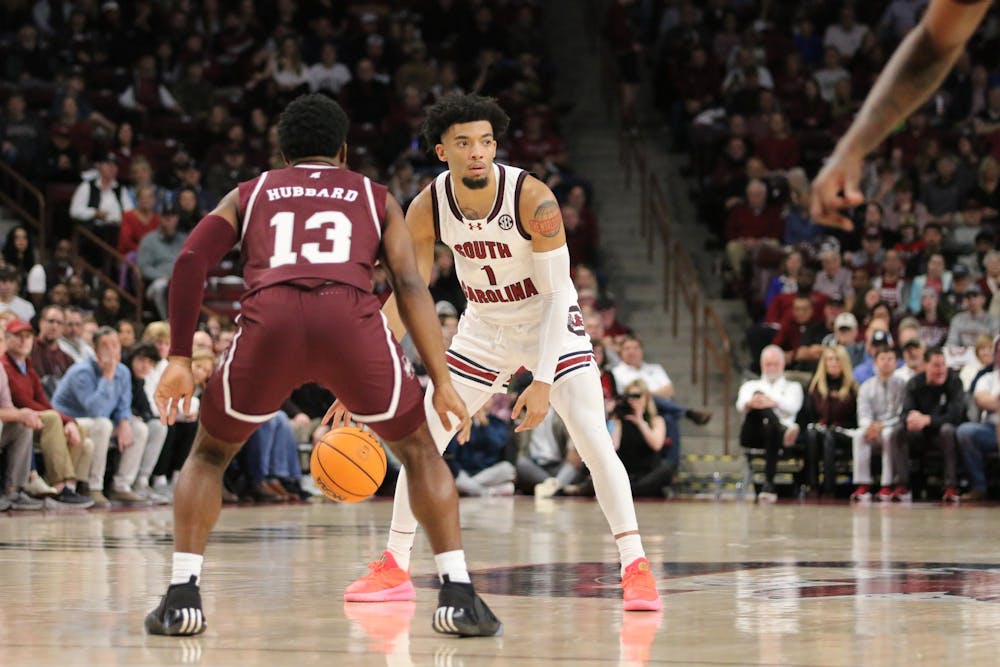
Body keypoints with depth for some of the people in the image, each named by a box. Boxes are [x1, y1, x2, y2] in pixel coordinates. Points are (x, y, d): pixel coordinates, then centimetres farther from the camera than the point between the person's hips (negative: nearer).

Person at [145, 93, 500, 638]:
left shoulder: (248, 195, 32)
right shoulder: (375, 198, 31)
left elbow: (191, 260, 14)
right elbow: (410, 285, 16)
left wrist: (179, 359, 14)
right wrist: (442, 383, 13)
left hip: (269, 319, 0)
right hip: (351, 320, 0)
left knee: (210, 452, 26)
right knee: (418, 450, 22)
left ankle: (181, 596, 12)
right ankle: (458, 596, 10)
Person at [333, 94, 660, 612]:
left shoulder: (532, 199, -29)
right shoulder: (427, 208, -17)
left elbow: (557, 293, -26)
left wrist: (543, 381, -33)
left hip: (549, 325, -4)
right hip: (483, 329, 4)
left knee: (593, 439, -19)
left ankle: (636, 568, -12)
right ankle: (395, 569, 14)